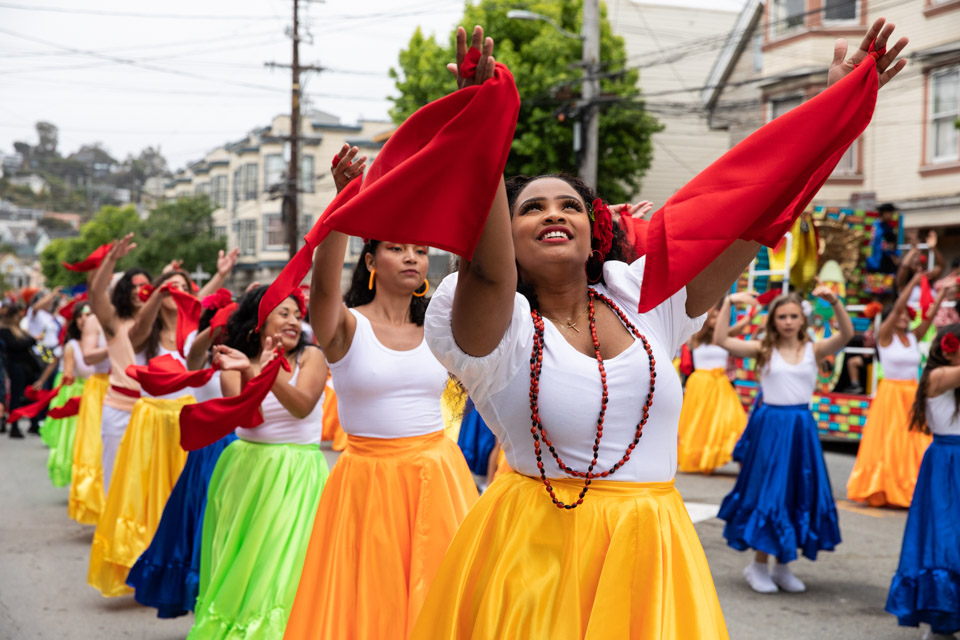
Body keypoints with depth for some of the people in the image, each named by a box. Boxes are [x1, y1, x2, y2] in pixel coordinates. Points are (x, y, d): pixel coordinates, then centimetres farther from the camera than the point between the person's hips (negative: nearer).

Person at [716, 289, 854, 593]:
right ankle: (759, 565, 13)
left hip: (801, 428, 3)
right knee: (767, 493, 1)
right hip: (769, 427, -2)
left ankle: (782, 567, 21)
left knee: (798, 494, 8)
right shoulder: (764, 349, 1)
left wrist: (835, 302, -25)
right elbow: (721, 340, -8)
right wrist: (728, 303, -13)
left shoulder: (813, 349, 3)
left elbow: (847, 334, -12)